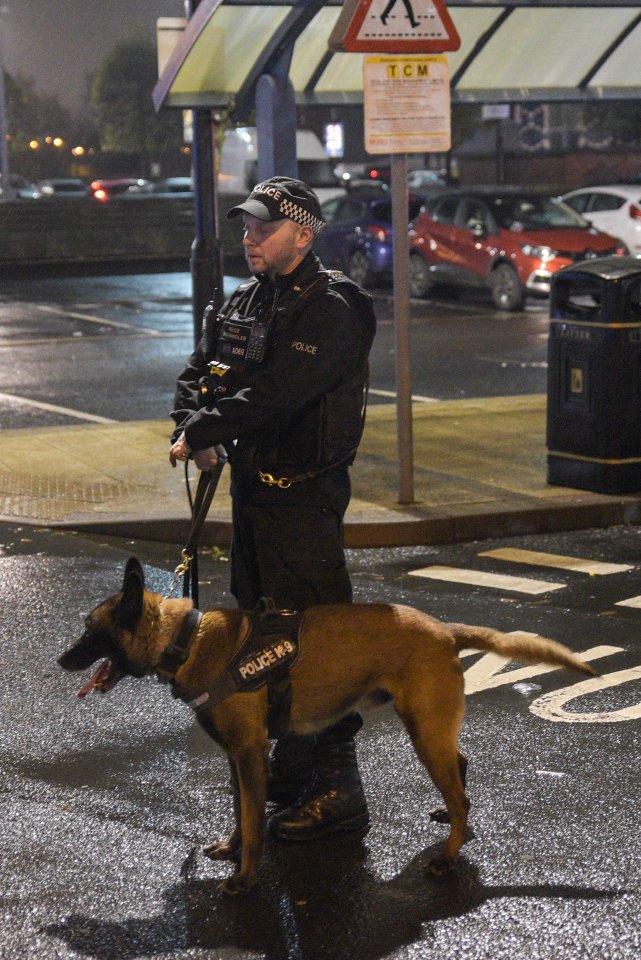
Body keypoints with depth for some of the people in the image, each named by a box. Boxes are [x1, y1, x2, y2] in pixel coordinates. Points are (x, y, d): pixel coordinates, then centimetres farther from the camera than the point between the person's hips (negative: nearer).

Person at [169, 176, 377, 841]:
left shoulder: (328, 310, -16)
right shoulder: (246, 302, 13)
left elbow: (275, 393, -26)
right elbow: (197, 373, 10)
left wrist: (201, 432, -19)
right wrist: (193, 430, -10)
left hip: (305, 496, -9)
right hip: (253, 488, 9)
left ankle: (337, 790, -3)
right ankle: (291, 764, 32)